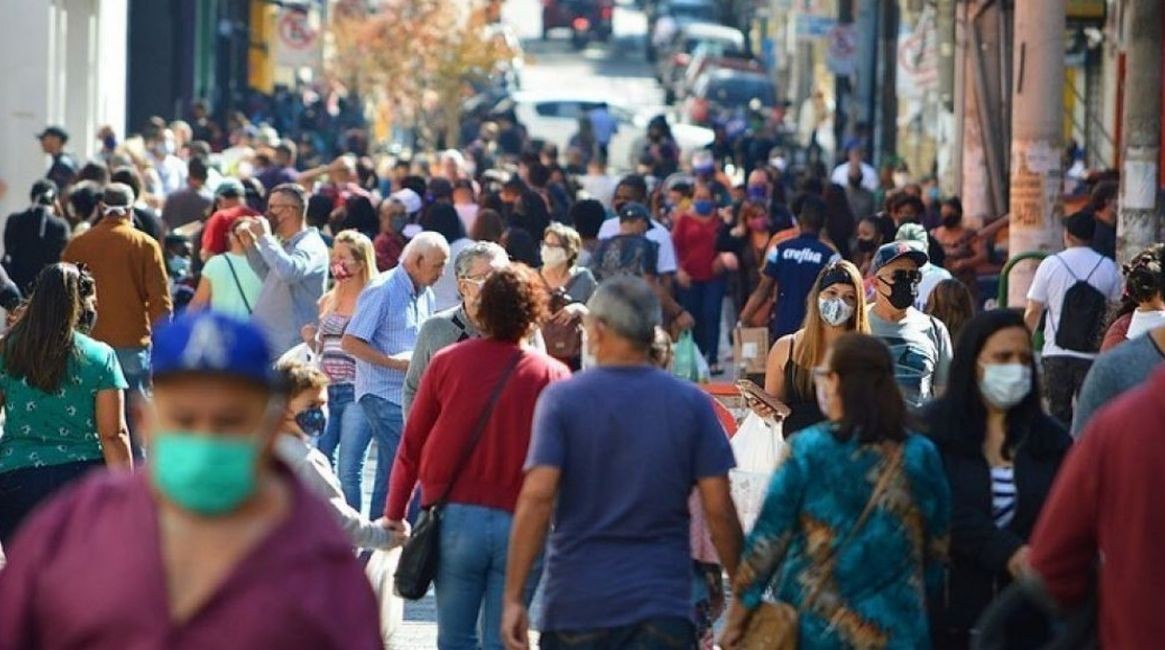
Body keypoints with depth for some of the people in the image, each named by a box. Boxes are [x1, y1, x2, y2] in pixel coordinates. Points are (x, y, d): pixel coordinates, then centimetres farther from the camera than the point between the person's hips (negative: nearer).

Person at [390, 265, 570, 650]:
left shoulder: (447, 363, 2)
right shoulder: (553, 376, -2)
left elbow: (411, 444, 6)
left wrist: (394, 513, 14)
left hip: (458, 516, 1)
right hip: (522, 526, -1)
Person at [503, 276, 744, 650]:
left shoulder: (561, 399, -2)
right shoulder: (692, 404, 2)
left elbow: (537, 498, -11)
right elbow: (719, 510, -1)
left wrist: (513, 597, -10)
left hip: (575, 600, 0)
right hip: (662, 603, 0)